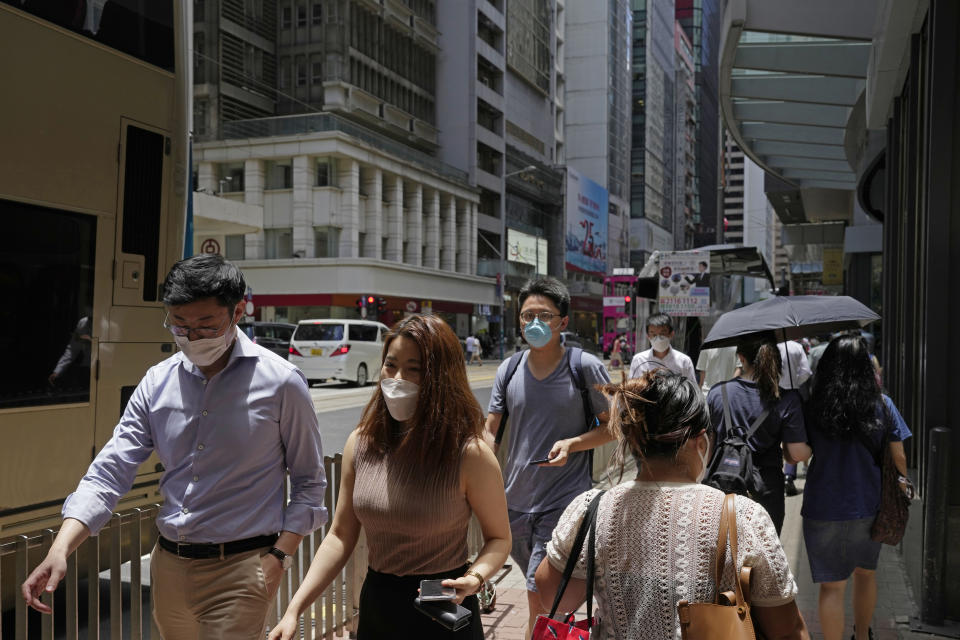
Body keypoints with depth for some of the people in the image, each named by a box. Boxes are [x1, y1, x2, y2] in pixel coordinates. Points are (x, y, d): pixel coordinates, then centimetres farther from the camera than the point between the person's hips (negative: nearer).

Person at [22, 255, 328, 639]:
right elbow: (110, 470, -1)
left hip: (238, 570, -5)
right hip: (168, 566, 5)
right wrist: (60, 549, -12)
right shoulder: (158, 382, 1)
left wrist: (279, 557, -10)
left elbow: (308, 481, -3)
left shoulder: (281, 382, -10)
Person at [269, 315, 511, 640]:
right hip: (376, 604, 4)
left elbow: (498, 538, -5)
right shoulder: (361, 443, -6)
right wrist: (295, 608, -7)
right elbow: (340, 536, 0)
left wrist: (475, 577, -24)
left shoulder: (469, 454, -18)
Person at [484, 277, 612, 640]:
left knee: (540, 599, -8)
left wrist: (571, 444, -18)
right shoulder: (509, 369, 5)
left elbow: (612, 426, -1)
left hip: (563, 502, -4)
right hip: (514, 501, 5)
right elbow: (490, 428, 5)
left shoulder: (585, 367, -6)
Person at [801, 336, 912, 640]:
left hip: (823, 509, -3)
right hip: (868, 506, 3)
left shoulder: (812, 407, -11)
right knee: (866, 572, 26)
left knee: (832, 585, 6)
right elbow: (899, 458, 0)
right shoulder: (881, 405, -7)